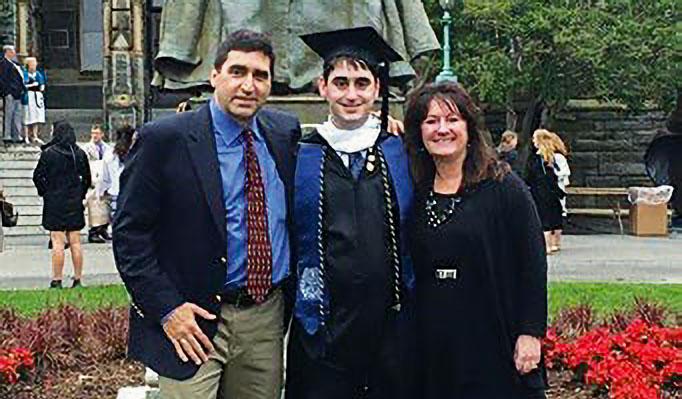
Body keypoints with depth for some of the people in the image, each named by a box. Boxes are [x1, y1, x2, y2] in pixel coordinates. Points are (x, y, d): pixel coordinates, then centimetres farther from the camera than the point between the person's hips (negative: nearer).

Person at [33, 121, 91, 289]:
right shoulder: (80, 153, 4)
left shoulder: (48, 153, -8)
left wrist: (44, 193, 8)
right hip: (75, 204, 4)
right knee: (75, 242, 7)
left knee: (57, 243, -3)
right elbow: (87, 178, 9)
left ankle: (56, 281, -2)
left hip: (54, 203, -4)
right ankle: (77, 280, 10)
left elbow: (38, 176, -5)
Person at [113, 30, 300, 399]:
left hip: (267, 317, 5)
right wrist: (166, 309, -14)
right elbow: (129, 232, -8)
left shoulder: (285, 132, 6)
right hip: (195, 320, -4)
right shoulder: (164, 139, -9)